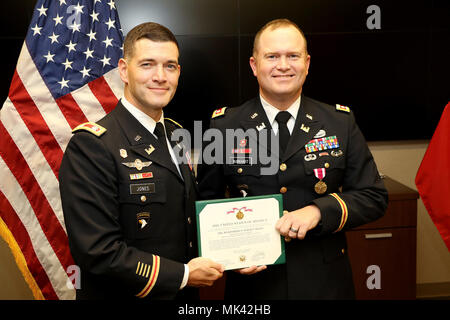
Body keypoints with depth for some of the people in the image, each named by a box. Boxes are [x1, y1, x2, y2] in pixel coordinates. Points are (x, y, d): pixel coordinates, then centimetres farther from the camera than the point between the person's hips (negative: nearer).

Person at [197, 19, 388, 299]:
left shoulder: (341, 123, -1)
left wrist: (318, 210, -18)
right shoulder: (224, 126, -3)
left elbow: (374, 197, -2)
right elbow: (207, 202, 3)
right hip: (253, 282, -1)